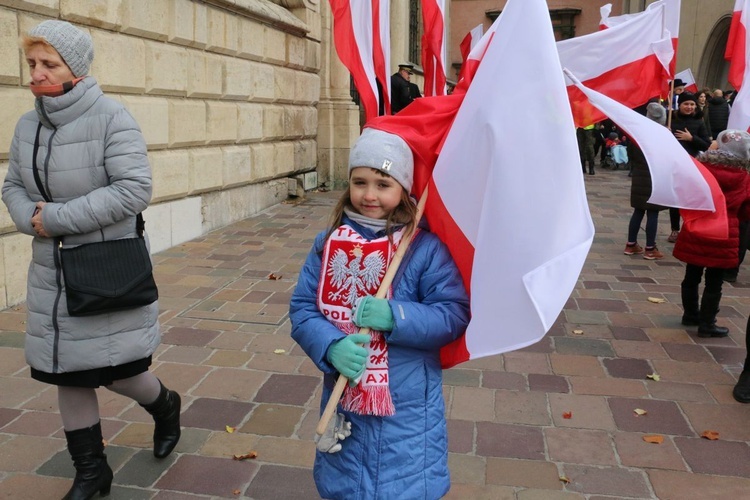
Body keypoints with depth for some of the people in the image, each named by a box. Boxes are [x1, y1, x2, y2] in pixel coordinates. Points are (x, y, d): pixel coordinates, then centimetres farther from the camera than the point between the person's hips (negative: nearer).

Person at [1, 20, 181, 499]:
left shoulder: (111, 118, -15)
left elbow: (134, 190, -23)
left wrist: (57, 217, -21)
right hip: (53, 275, 6)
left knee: (116, 370, 3)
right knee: (67, 371, 13)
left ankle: (166, 406, 38)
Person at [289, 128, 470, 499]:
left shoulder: (425, 247, -10)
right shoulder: (328, 243, -1)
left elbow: (455, 314, -12)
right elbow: (301, 308, -3)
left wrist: (396, 316, -27)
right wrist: (332, 347, -21)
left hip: (407, 409, -3)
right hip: (343, 403, 3)